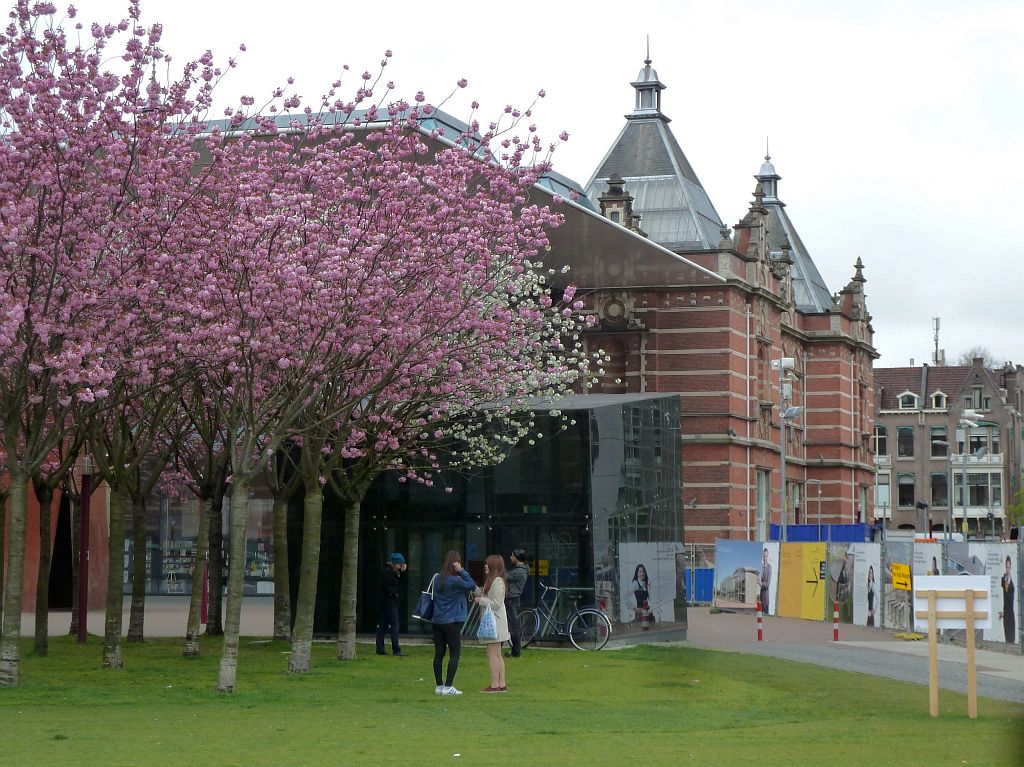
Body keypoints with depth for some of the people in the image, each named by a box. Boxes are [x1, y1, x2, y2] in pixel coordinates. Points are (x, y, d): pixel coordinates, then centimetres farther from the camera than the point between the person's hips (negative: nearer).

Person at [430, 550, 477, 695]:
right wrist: (461, 571, -13)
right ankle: (448, 686, -7)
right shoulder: (455, 581, -15)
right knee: (454, 654, -1)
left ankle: (439, 686, 11)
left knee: (439, 654, 9)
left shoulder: (438, 579, 7)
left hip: (436, 622, 7)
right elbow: (473, 586, -14)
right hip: (452, 622, -7)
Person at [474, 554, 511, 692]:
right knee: (497, 655, 12)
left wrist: (481, 600, -11)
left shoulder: (498, 582, -16)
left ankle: (494, 685, -6)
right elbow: (480, 593, 20)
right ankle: (502, 685, 14)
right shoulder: (491, 581, 17)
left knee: (492, 654, -7)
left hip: (495, 622, -11)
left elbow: (496, 604, -20)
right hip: (492, 622, 11)